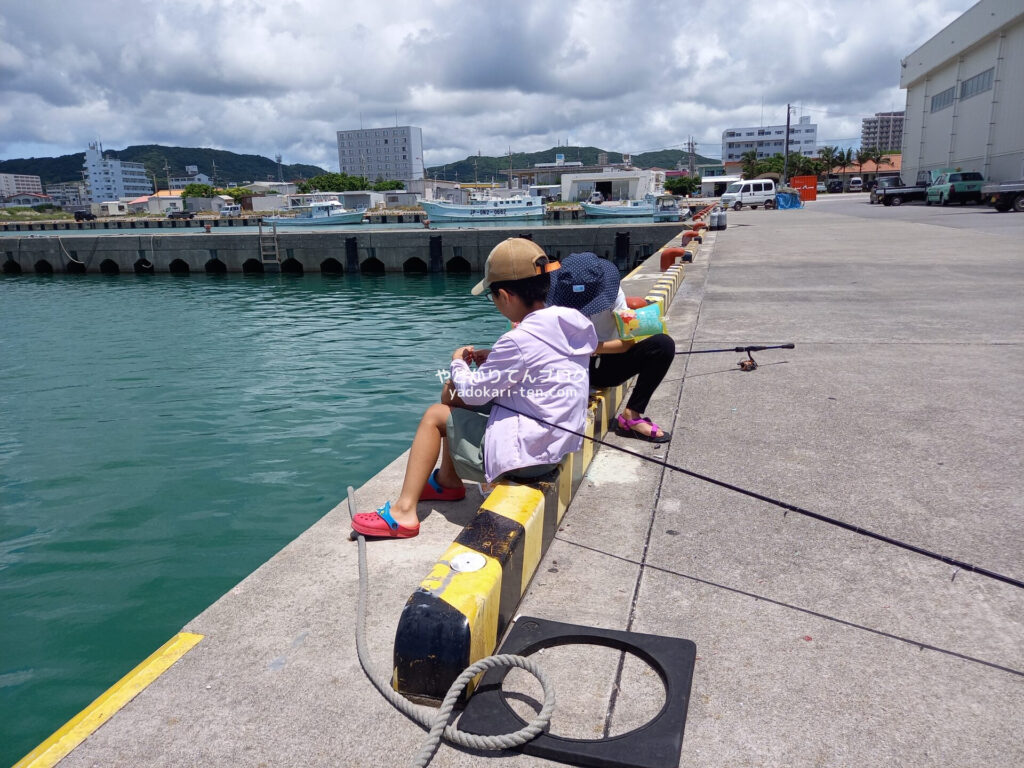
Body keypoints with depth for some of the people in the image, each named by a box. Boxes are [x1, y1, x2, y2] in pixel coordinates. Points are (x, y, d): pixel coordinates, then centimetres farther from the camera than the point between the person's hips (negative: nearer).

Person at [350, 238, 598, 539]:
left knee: (434, 415, 6)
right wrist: (493, 358, 4)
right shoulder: (565, 323, -1)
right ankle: (448, 481, 31)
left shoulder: (519, 340, -26)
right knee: (453, 393, 17)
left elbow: (473, 391, -16)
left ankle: (403, 512, 10)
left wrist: (458, 363, 4)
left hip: (524, 454, -9)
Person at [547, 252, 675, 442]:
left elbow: (627, 342, -16)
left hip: (607, 368, 2)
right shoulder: (558, 299, -16)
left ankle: (631, 415, -16)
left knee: (663, 344, -20)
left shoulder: (613, 292, -14)